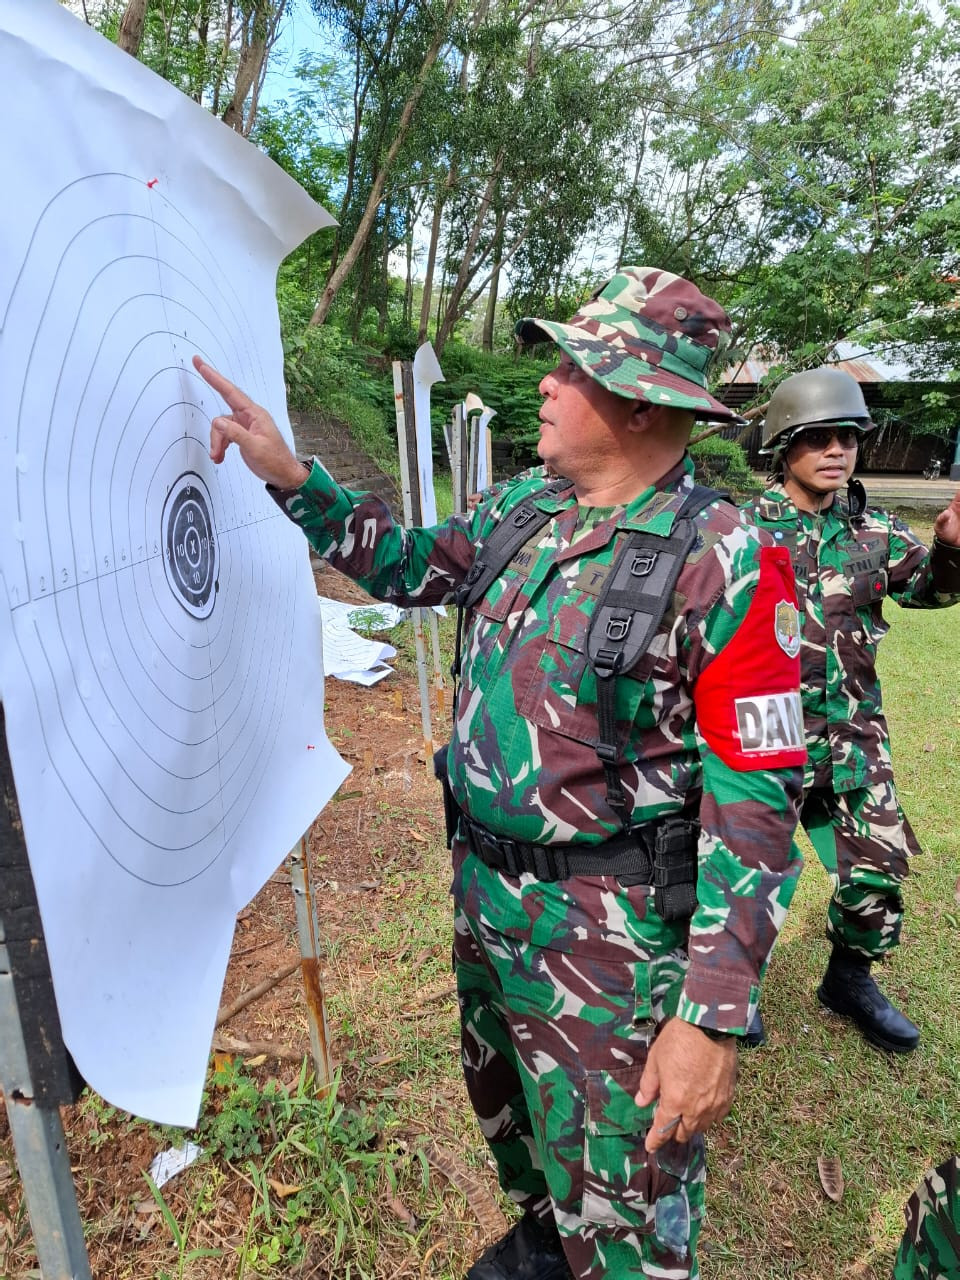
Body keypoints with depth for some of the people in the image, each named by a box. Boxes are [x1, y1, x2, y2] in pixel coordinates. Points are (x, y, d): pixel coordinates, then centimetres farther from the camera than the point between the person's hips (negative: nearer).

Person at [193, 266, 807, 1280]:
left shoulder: (724, 564, -21)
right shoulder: (524, 506, 1)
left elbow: (755, 800, -21)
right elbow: (411, 567, 13)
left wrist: (715, 1017, -21)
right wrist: (288, 477, 3)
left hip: (610, 932, -7)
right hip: (483, 893, 8)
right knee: (509, 1118, 31)